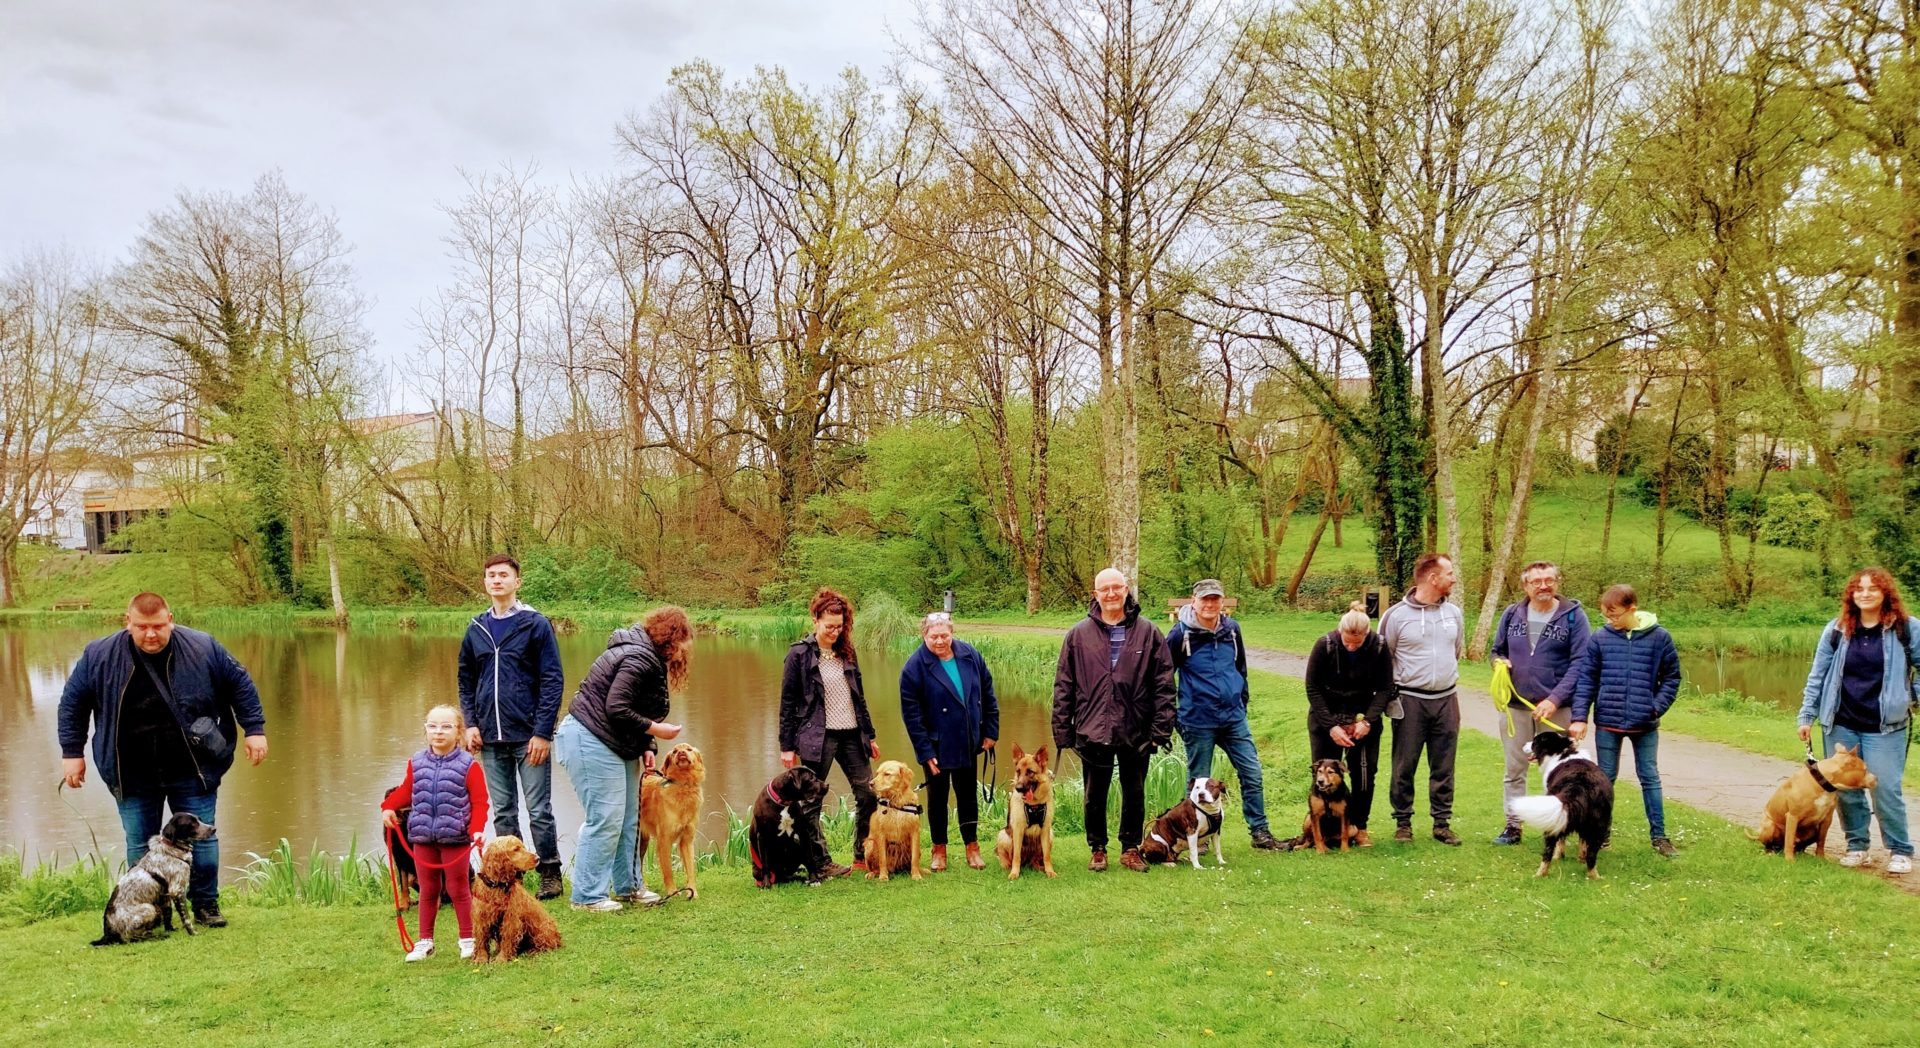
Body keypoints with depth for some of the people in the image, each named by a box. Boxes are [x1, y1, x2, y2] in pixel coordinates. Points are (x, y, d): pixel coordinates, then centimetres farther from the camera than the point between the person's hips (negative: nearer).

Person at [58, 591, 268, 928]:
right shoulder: (99, 656, -5)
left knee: (201, 838, 4)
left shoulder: (203, 649, -8)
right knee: (139, 845, 8)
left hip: (192, 772, -1)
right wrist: (72, 752, 6)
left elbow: (241, 686, 2)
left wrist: (254, 729, -1)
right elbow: (73, 703, 7)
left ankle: (205, 904, 19)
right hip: (133, 777, 1)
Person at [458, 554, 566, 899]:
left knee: (539, 810, 1)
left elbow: (553, 680, -7)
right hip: (490, 739, 4)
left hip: (529, 737, -4)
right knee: (503, 811, 10)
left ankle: (550, 873, 12)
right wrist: (470, 723, 4)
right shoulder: (476, 629, 10)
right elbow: (466, 681, 17)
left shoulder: (536, 624, -4)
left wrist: (543, 732, -13)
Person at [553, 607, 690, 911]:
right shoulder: (639, 659, -19)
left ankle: (628, 886, 23)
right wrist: (656, 730, -16)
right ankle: (587, 896, 1)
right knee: (605, 820, -8)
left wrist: (644, 747, 9)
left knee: (628, 819, 13)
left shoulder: (644, 655, 14)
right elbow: (616, 709, -26)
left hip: (615, 746, 11)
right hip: (590, 743, -11)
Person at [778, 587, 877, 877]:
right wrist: (787, 746, -7)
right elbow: (788, 702, -5)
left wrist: (870, 735, 16)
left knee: (868, 793, 5)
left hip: (851, 734, 5)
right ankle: (820, 863, 10)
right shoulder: (799, 654, -6)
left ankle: (865, 856, 17)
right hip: (817, 736, -5)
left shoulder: (847, 651, 10)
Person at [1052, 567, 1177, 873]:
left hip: (1136, 732, 0)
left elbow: (1164, 684, -1)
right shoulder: (1079, 635, 0)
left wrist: (1161, 728, -5)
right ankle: (1098, 849, 27)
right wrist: (1062, 731, -1)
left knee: (1135, 794, 12)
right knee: (1095, 796, 11)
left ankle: (1131, 848, 29)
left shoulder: (1148, 633, -1)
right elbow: (1063, 686, 2)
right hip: (1093, 731, 0)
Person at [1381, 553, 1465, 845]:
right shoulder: (1396, 615, -9)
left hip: (1446, 700, 4)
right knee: (1404, 766, 4)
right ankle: (1403, 822, 16)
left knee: (1443, 768, 9)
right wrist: (1392, 695, 2)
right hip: (1410, 701, -4)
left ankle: (1442, 823, 18)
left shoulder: (1454, 613, 6)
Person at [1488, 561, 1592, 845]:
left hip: (1557, 707, -3)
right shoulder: (1512, 614, 5)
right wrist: (1500, 663, -7)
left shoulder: (1573, 616, -5)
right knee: (1514, 769, 9)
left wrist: (1555, 699, -18)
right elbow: (1497, 651, 17)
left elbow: (1579, 663, -10)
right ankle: (1513, 826, 18)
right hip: (1516, 705, 3)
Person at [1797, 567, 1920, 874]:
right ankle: (1856, 845, 23)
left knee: (1886, 790, -3)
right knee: (1846, 789, 8)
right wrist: (1807, 716, 4)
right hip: (1840, 724, 3)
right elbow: (1817, 675, 6)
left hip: (1885, 727, -3)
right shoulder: (1836, 630, 2)